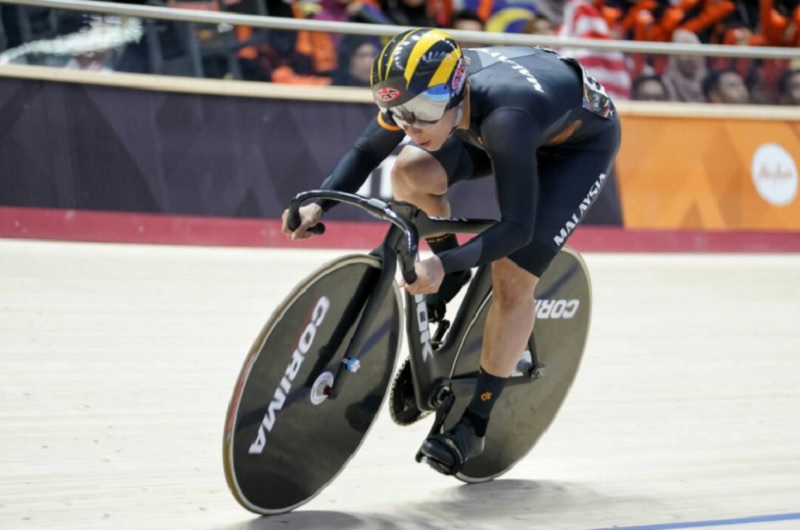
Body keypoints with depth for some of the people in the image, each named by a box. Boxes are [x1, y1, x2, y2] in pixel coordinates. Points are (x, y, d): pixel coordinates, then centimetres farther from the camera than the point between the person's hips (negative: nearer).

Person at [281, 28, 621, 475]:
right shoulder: (422, 90, -26)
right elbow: (366, 152, -10)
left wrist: (443, 266, -53)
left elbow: (516, 227, -41)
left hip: (582, 137, -6)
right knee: (411, 171, -20)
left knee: (512, 279, -16)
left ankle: (474, 423, -1)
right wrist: (319, 204, -25)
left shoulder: (505, 119, -44)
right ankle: (450, 273, 8)